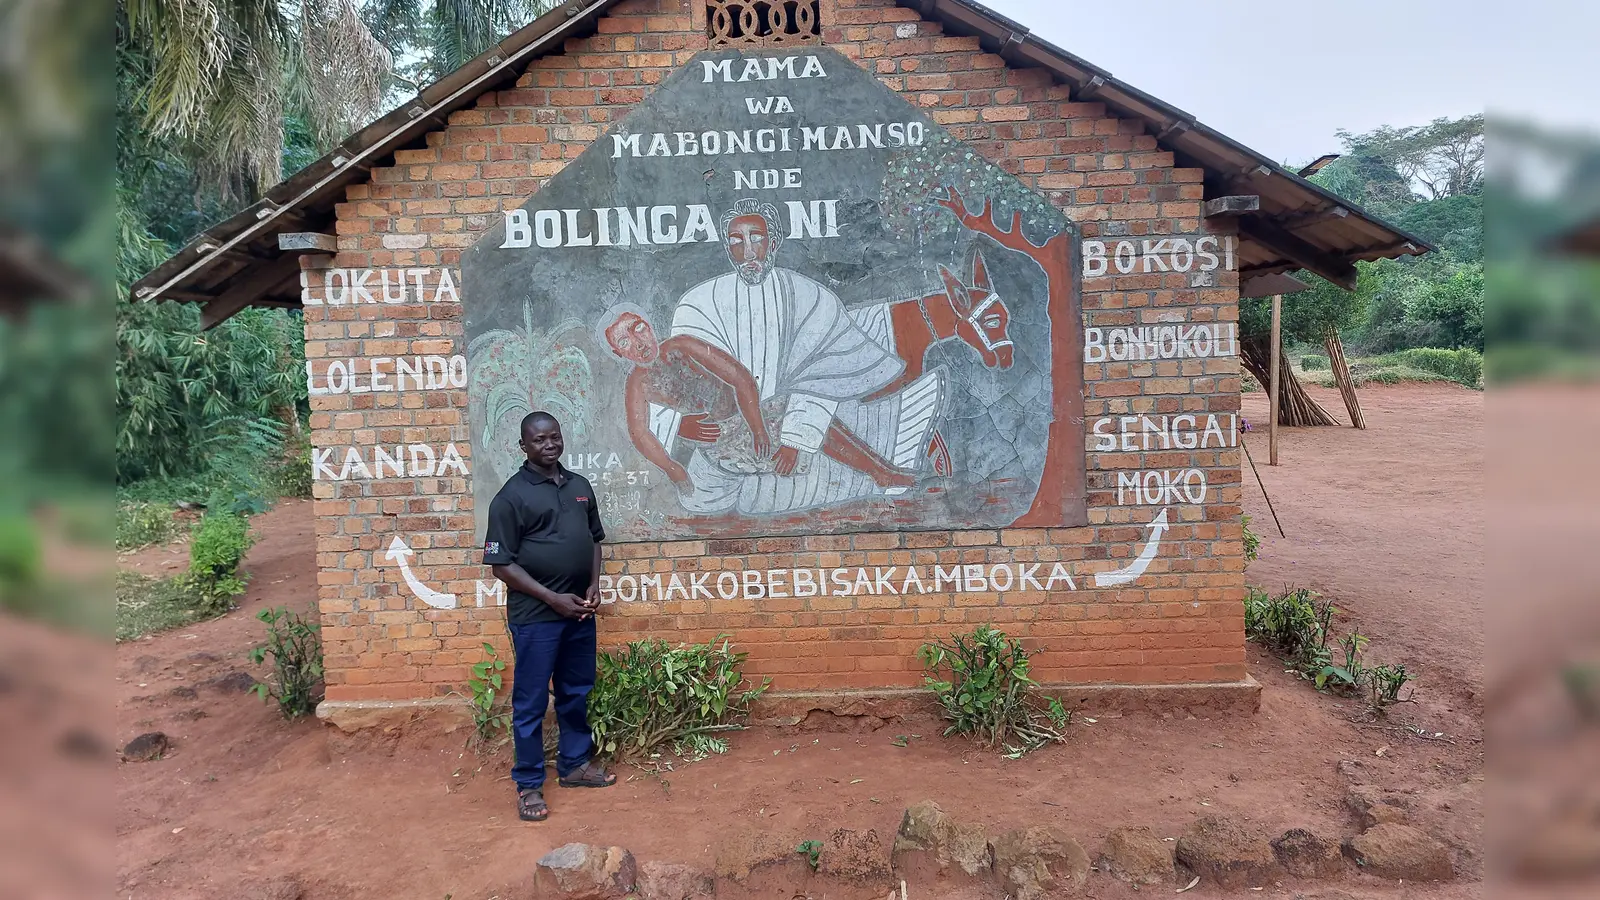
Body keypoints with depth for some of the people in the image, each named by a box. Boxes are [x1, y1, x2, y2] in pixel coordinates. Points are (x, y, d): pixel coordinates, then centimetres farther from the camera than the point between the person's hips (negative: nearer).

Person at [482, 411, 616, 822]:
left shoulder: (580, 485, 8)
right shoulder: (512, 495, -11)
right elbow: (501, 564, -13)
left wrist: (593, 587, 1)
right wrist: (553, 598, -16)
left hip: (579, 612, 6)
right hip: (535, 615, -6)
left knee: (576, 693, 17)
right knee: (531, 701, 4)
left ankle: (575, 763, 33)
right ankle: (528, 784, 15)